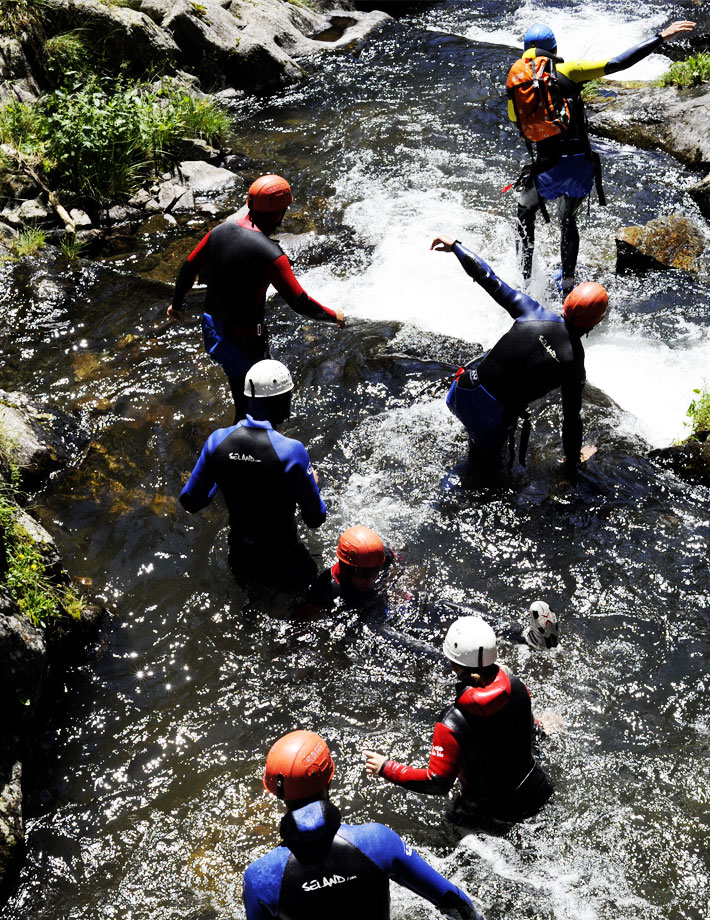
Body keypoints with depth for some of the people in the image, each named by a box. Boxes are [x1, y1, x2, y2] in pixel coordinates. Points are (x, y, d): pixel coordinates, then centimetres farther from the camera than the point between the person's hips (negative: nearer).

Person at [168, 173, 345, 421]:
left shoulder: (220, 231, -4)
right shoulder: (270, 255, -25)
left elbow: (189, 268, 8)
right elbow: (300, 303, -20)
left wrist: (176, 303, 25)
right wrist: (334, 316, -2)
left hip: (212, 325, 8)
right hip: (243, 337, -8)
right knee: (248, 407, 9)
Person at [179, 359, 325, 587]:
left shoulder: (218, 440, -14)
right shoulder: (291, 451, -27)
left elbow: (190, 502, -2)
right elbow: (315, 519, -16)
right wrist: (312, 483, 4)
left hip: (239, 556, 6)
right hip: (282, 556, -6)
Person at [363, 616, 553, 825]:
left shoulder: (452, 724, -33)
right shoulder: (516, 686, -19)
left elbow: (438, 783, -26)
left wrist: (386, 768, -18)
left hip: (490, 808, -5)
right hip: (534, 791, 5)